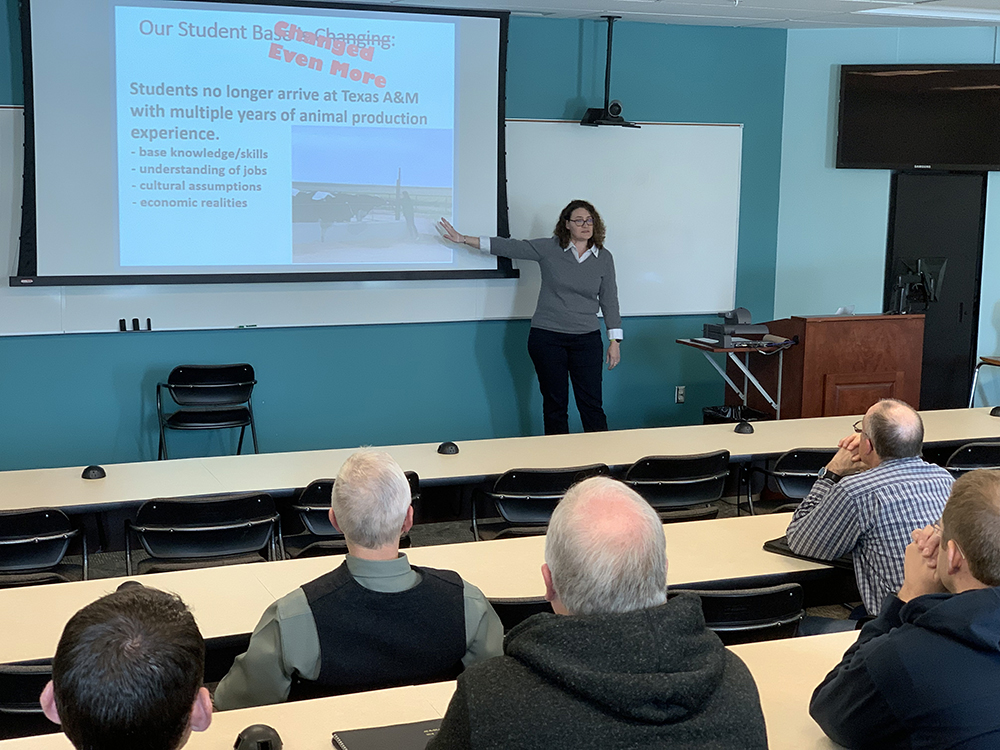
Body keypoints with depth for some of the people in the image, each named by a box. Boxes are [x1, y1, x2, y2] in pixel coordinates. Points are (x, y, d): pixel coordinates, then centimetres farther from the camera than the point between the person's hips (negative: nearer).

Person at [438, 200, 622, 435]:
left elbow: (609, 299, 8)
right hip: (547, 337, -1)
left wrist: (615, 341, 5)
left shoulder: (603, 257, 3)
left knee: (592, 404, -1)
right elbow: (508, 247, -2)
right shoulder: (548, 248, -2)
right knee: (555, 403, 5)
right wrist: (463, 239, -4)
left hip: (587, 339, 1)